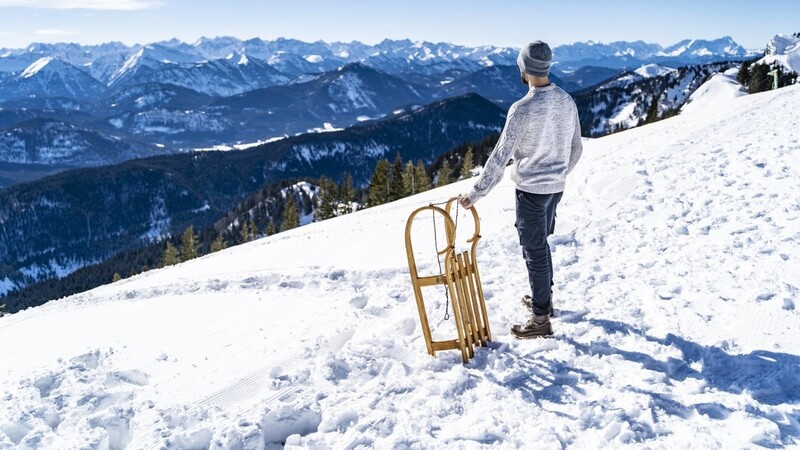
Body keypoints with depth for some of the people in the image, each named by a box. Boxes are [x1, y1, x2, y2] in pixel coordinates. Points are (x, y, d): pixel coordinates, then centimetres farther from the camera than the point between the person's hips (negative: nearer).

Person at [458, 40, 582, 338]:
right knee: (540, 243, 25)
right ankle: (544, 297, 40)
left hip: (531, 190, -7)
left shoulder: (523, 109, -22)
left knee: (534, 251, 2)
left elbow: (500, 156, -23)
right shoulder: (567, 101, 1)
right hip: (556, 188, 7)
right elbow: (575, 148, 10)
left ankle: (541, 319, 12)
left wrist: (476, 194, -18)